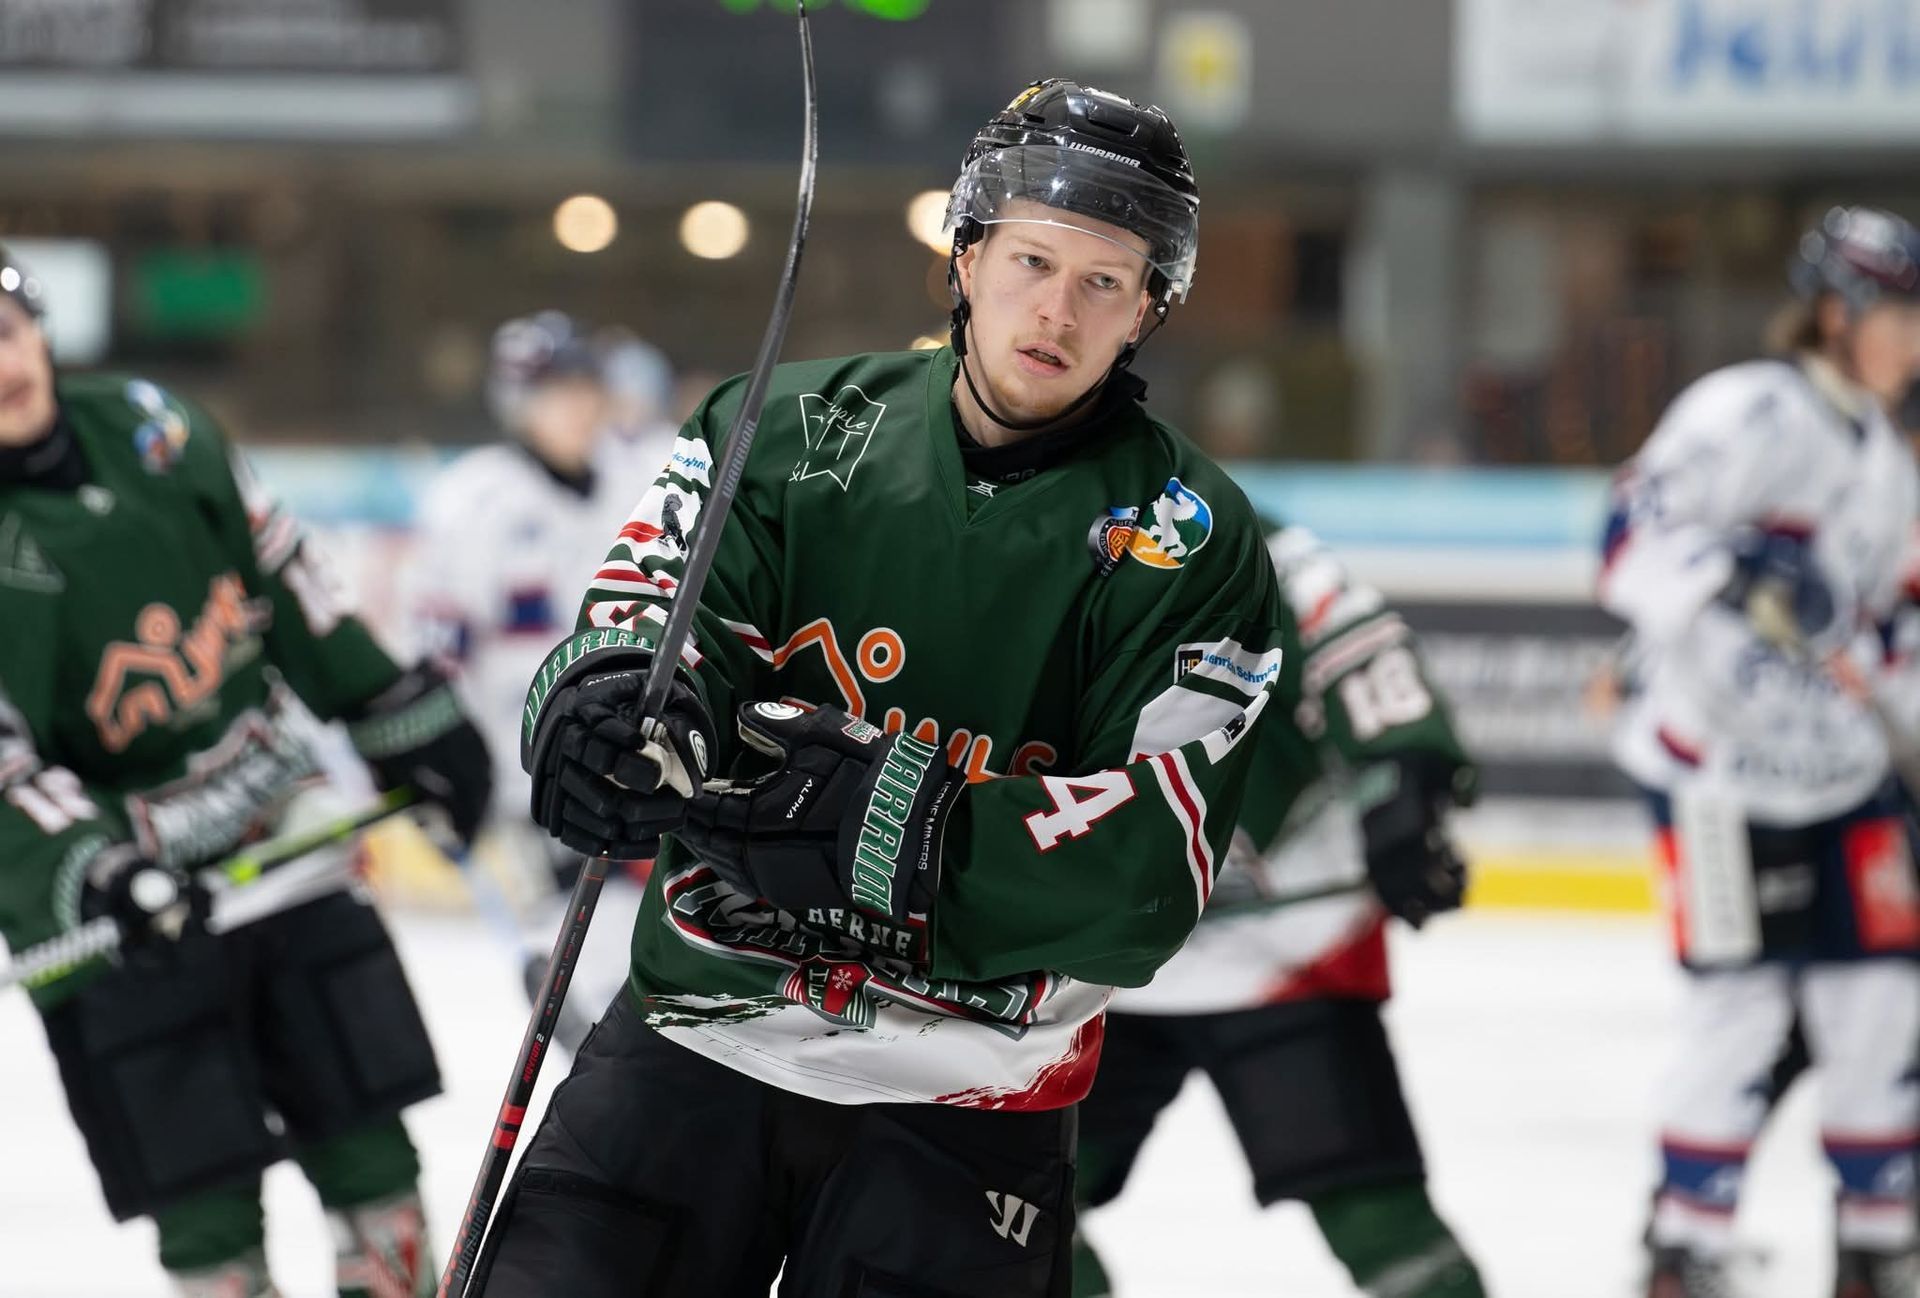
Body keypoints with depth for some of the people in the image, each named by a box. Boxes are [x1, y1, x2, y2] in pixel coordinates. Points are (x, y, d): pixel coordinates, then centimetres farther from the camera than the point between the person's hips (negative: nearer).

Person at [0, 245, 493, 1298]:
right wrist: (88, 866, -36)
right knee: (201, 1191, -3)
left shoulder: (143, 425, -2)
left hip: (281, 830, 5)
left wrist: (398, 716, 10)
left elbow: (282, 579, 8)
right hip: (125, 904, -5)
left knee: (361, 1103, 10)